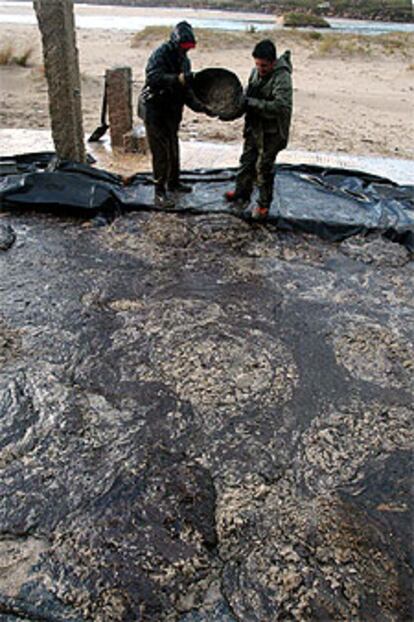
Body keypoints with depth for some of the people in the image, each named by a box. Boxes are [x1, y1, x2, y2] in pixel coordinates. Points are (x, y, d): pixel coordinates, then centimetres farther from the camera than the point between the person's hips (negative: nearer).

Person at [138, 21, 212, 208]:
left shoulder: (184, 60, 10)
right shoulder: (160, 54, -15)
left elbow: (186, 91, 10)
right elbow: (152, 77, -33)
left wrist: (201, 107, -4)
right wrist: (177, 79, -43)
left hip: (172, 111, 8)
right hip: (154, 110, -8)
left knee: (173, 149, 18)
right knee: (161, 151, -8)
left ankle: (173, 182, 35)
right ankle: (160, 192, -2)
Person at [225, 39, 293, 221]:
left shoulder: (282, 78, -21)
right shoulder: (256, 71, 3)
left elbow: (281, 106, -32)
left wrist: (253, 103, -33)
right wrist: (243, 100, -6)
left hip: (271, 132, -7)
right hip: (254, 127, 7)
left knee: (264, 167, 1)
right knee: (247, 161, 18)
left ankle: (264, 204, 17)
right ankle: (242, 194, 36)